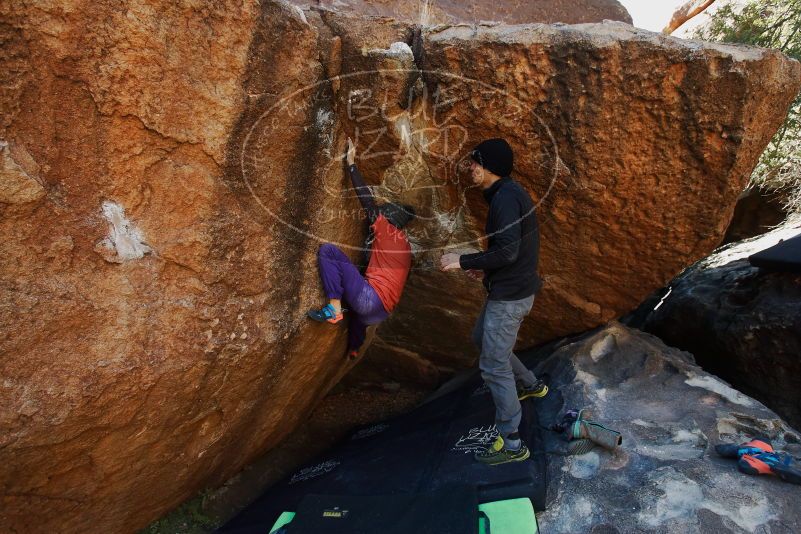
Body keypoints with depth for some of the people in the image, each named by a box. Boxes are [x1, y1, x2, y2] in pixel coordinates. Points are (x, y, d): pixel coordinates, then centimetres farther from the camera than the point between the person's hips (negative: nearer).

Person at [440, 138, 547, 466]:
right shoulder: (506, 193, 11)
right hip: (510, 289, 11)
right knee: (482, 338, 29)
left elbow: (507, 251, -28)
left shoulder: (506, 197, -21)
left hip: (509, 295, -11)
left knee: (494, 366, -3)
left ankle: (511, 444, 8)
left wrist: (463, 262, -20)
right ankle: (530, 385, 45)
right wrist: (482, 265, 14)